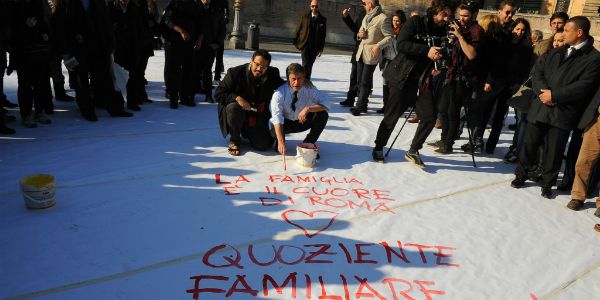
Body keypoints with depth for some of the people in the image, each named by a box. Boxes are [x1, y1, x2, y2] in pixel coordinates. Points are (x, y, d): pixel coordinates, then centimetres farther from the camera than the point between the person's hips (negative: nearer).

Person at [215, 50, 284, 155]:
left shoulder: (273, 74, -6)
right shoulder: (235, 72, -15)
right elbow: (218, 93, -12)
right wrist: (237, 98, -28)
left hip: (259, 118, 3)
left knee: (263, 145, -11)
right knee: (234, 108, -37)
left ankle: (246, 133, 25)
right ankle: (234, 140, -9)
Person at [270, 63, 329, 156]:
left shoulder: (309, 88, -17)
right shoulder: (280, 93, -26)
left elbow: (325, 105, -19)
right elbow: (277, 117, -37)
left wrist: (308, 109, -39)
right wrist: (280, 142, -50)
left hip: (301, 121, 3)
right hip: (284, 123, -3)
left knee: (323, 115, -23)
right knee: (274, 129, -37)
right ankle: (279, 144, 2)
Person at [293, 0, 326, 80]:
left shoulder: (323, 20, 5)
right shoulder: (304, 17, 5)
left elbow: (323, 35, 6)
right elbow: (298, 30, 9)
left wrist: (321, 49, 2)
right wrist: (296, 43, 5)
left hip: (315, 47, 1)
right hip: (305, 45, -1)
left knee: (310, 65, 8)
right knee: (305, 64, -12)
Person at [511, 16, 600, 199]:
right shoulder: (556, 53, 15)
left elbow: (583, 86, -13)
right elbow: (538, 72, 10)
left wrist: (554, 95, -15)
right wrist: (542, 90, -9)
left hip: (563, 112, -4)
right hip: (541, 107, 4)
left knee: (555, 150, 5)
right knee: (530, 143, 9)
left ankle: (547, 184, 21)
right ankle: (521, 174, 26)